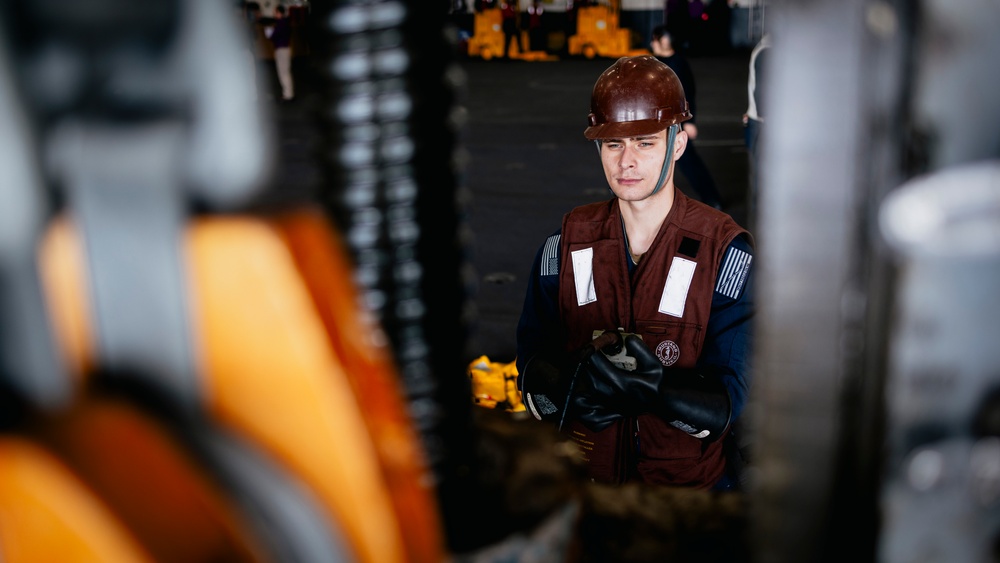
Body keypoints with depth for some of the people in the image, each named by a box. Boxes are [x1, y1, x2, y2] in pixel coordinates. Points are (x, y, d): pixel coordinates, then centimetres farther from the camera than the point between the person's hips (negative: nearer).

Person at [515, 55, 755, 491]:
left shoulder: (725, 250, -12)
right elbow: (532, 376, -6)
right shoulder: (567, 243, -4)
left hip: (689, 480, -2)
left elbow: (722, 406, -16)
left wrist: (644, 382, -33)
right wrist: (579, 385, -26)